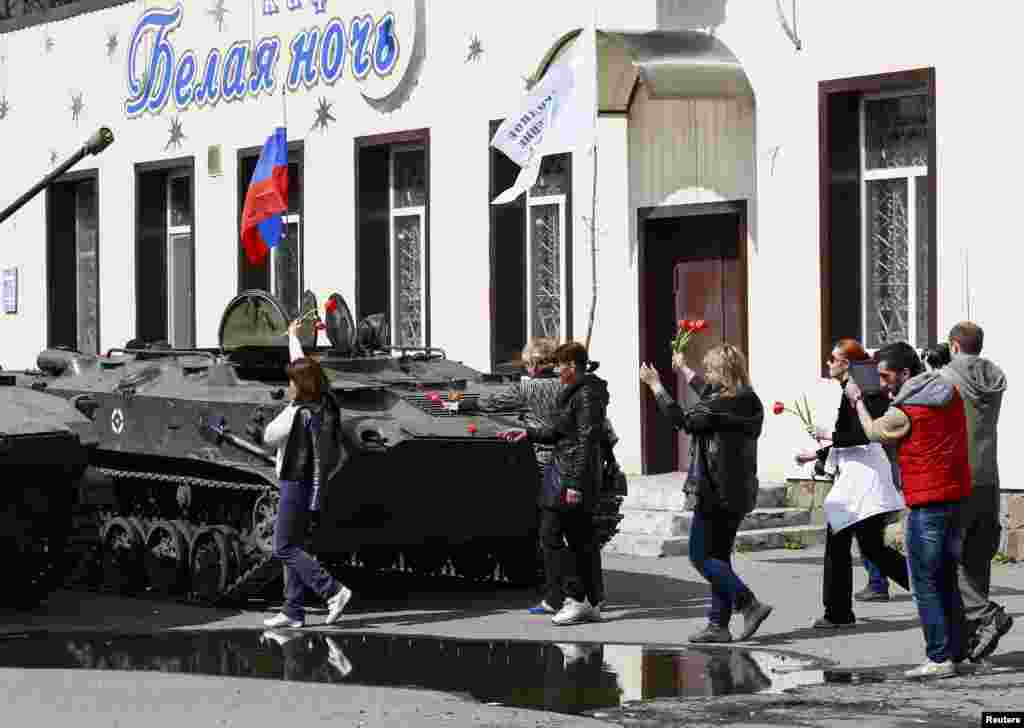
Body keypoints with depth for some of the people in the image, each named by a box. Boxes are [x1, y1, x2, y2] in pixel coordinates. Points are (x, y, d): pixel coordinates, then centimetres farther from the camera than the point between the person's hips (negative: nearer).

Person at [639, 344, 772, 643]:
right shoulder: (748, 401, 11)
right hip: (736, 493, 9)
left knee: (701, 556, -2)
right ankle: (719, 624, 14)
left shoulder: (723, 406, -19)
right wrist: (684, 369, 43)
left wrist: (655, 385, -9)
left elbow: (682, 420, -17)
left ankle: (750, 604, -11)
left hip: (716, 493, -9)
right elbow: (709, 395, 30)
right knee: (718, 556, 13)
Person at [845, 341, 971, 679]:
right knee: (947, 581, 14)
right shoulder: (950, 392, 7)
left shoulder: (903, 413, -14)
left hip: (927, 505, -8)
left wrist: (857, 400, 22)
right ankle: (956, 653, 16)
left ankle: (939, 658, -6)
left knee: (925, 584, -3)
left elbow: (873, 432, 6)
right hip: (957, 496, 8)